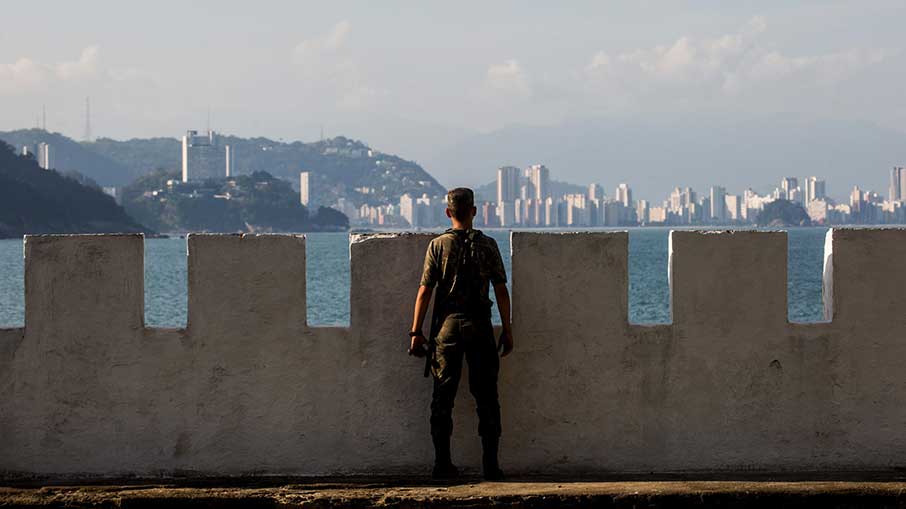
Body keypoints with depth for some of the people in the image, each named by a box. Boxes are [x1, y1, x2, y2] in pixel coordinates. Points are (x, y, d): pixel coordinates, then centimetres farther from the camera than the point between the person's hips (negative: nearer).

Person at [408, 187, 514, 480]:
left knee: (443, 398, 5)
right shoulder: (487, 246, 0)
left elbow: (424, 292, -4)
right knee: (486, 397, 4)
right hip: (479, 327, 0)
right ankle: (490, 465, 2)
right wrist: (507, 330, 5)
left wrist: (416, 332, 0)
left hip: (446, 327, 0)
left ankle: (443, 464, 3)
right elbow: (501, 291, -2)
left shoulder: (438, 246, -1)